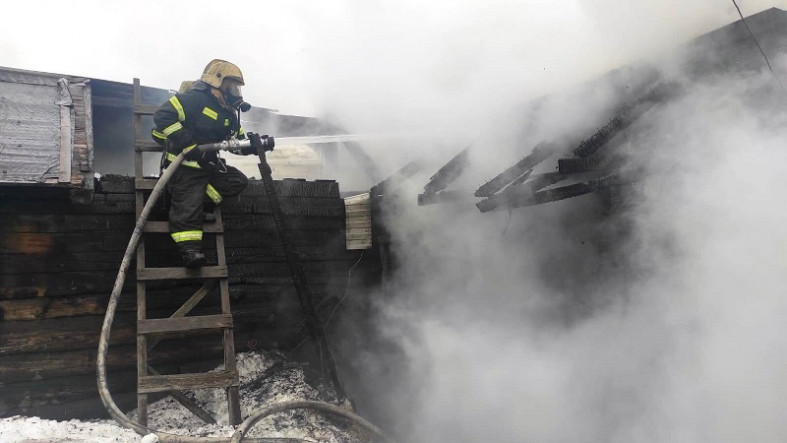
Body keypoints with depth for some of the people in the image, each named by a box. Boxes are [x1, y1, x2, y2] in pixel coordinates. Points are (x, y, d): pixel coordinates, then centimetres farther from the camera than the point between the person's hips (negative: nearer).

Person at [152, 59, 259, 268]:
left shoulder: (230, 113, 12)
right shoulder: (196, 98, -15)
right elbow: (163, 115, -23)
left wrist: (255, 145, -7)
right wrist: (189, 145, -28)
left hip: (208, 163, 8)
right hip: (184, 165, -8)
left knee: (238, 180, -4)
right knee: (188, 206, -12)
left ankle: (199, 200, -7)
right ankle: (190, 249, -7)